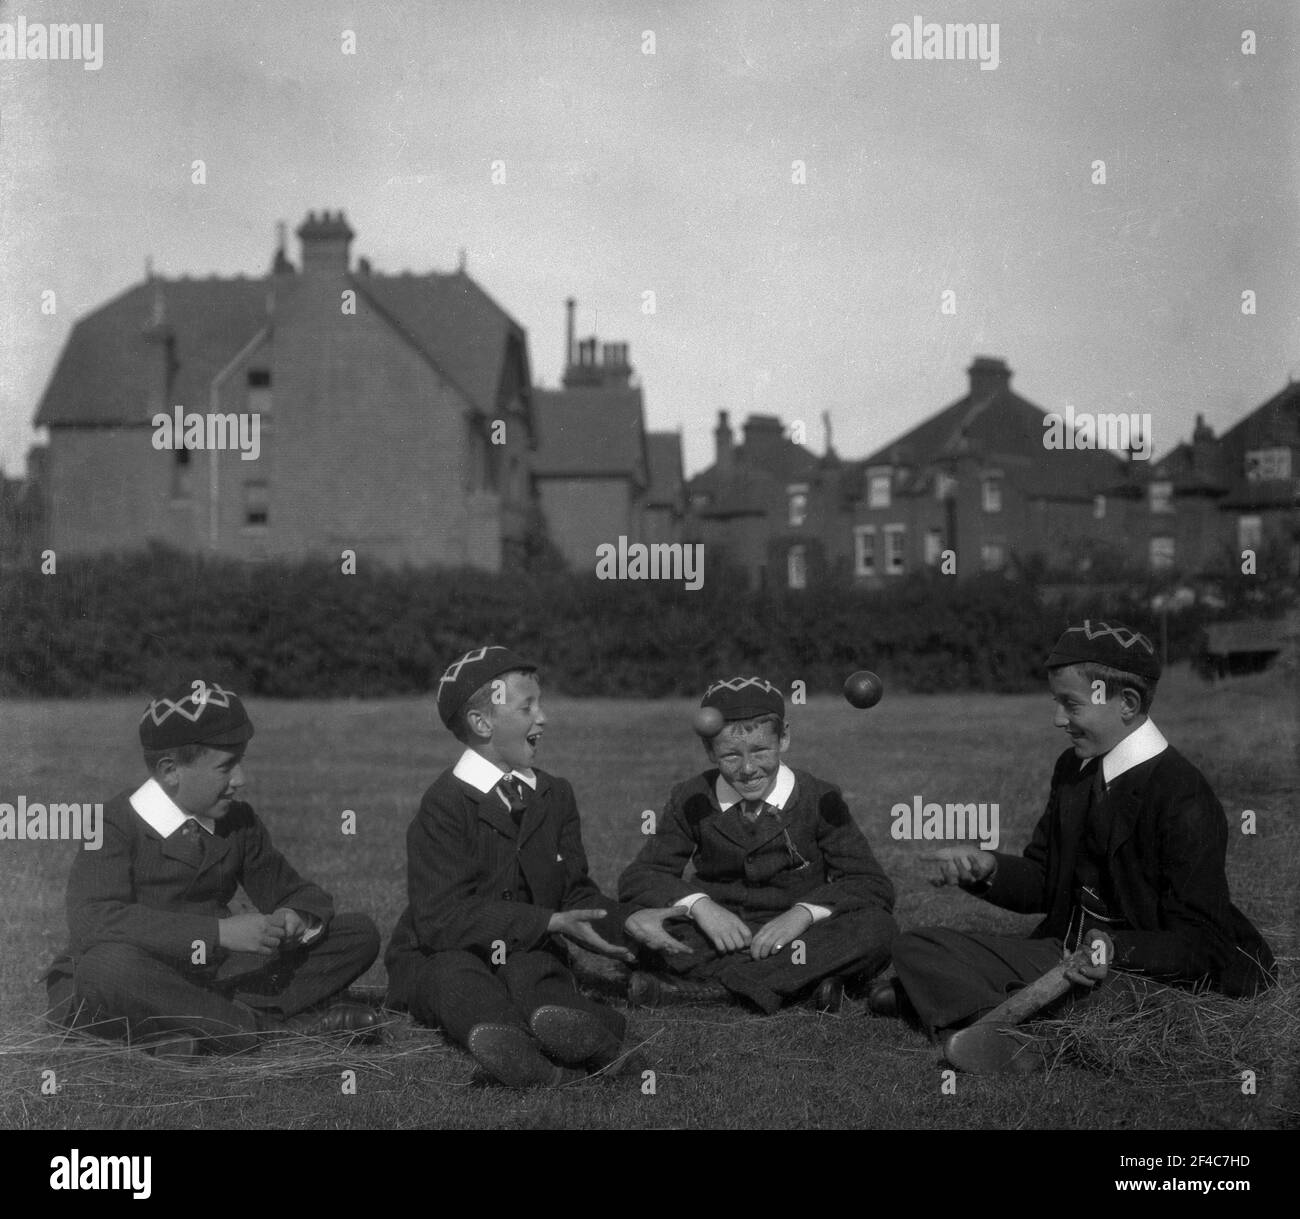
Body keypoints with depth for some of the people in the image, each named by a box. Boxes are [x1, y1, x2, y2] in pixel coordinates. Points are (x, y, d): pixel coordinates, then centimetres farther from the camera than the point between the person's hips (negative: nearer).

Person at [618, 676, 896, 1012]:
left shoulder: (819, 801, -2)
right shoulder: (692, 802, 2)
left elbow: (874, 887, -5)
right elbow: (637, 879, 0)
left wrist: (804, 912, -23)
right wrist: (698, 904, -19)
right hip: (718, 938, 0)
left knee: (878, 929, -30)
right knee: (637, 925, -28)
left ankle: (701, 987, -30)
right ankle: (806, 978, -29)